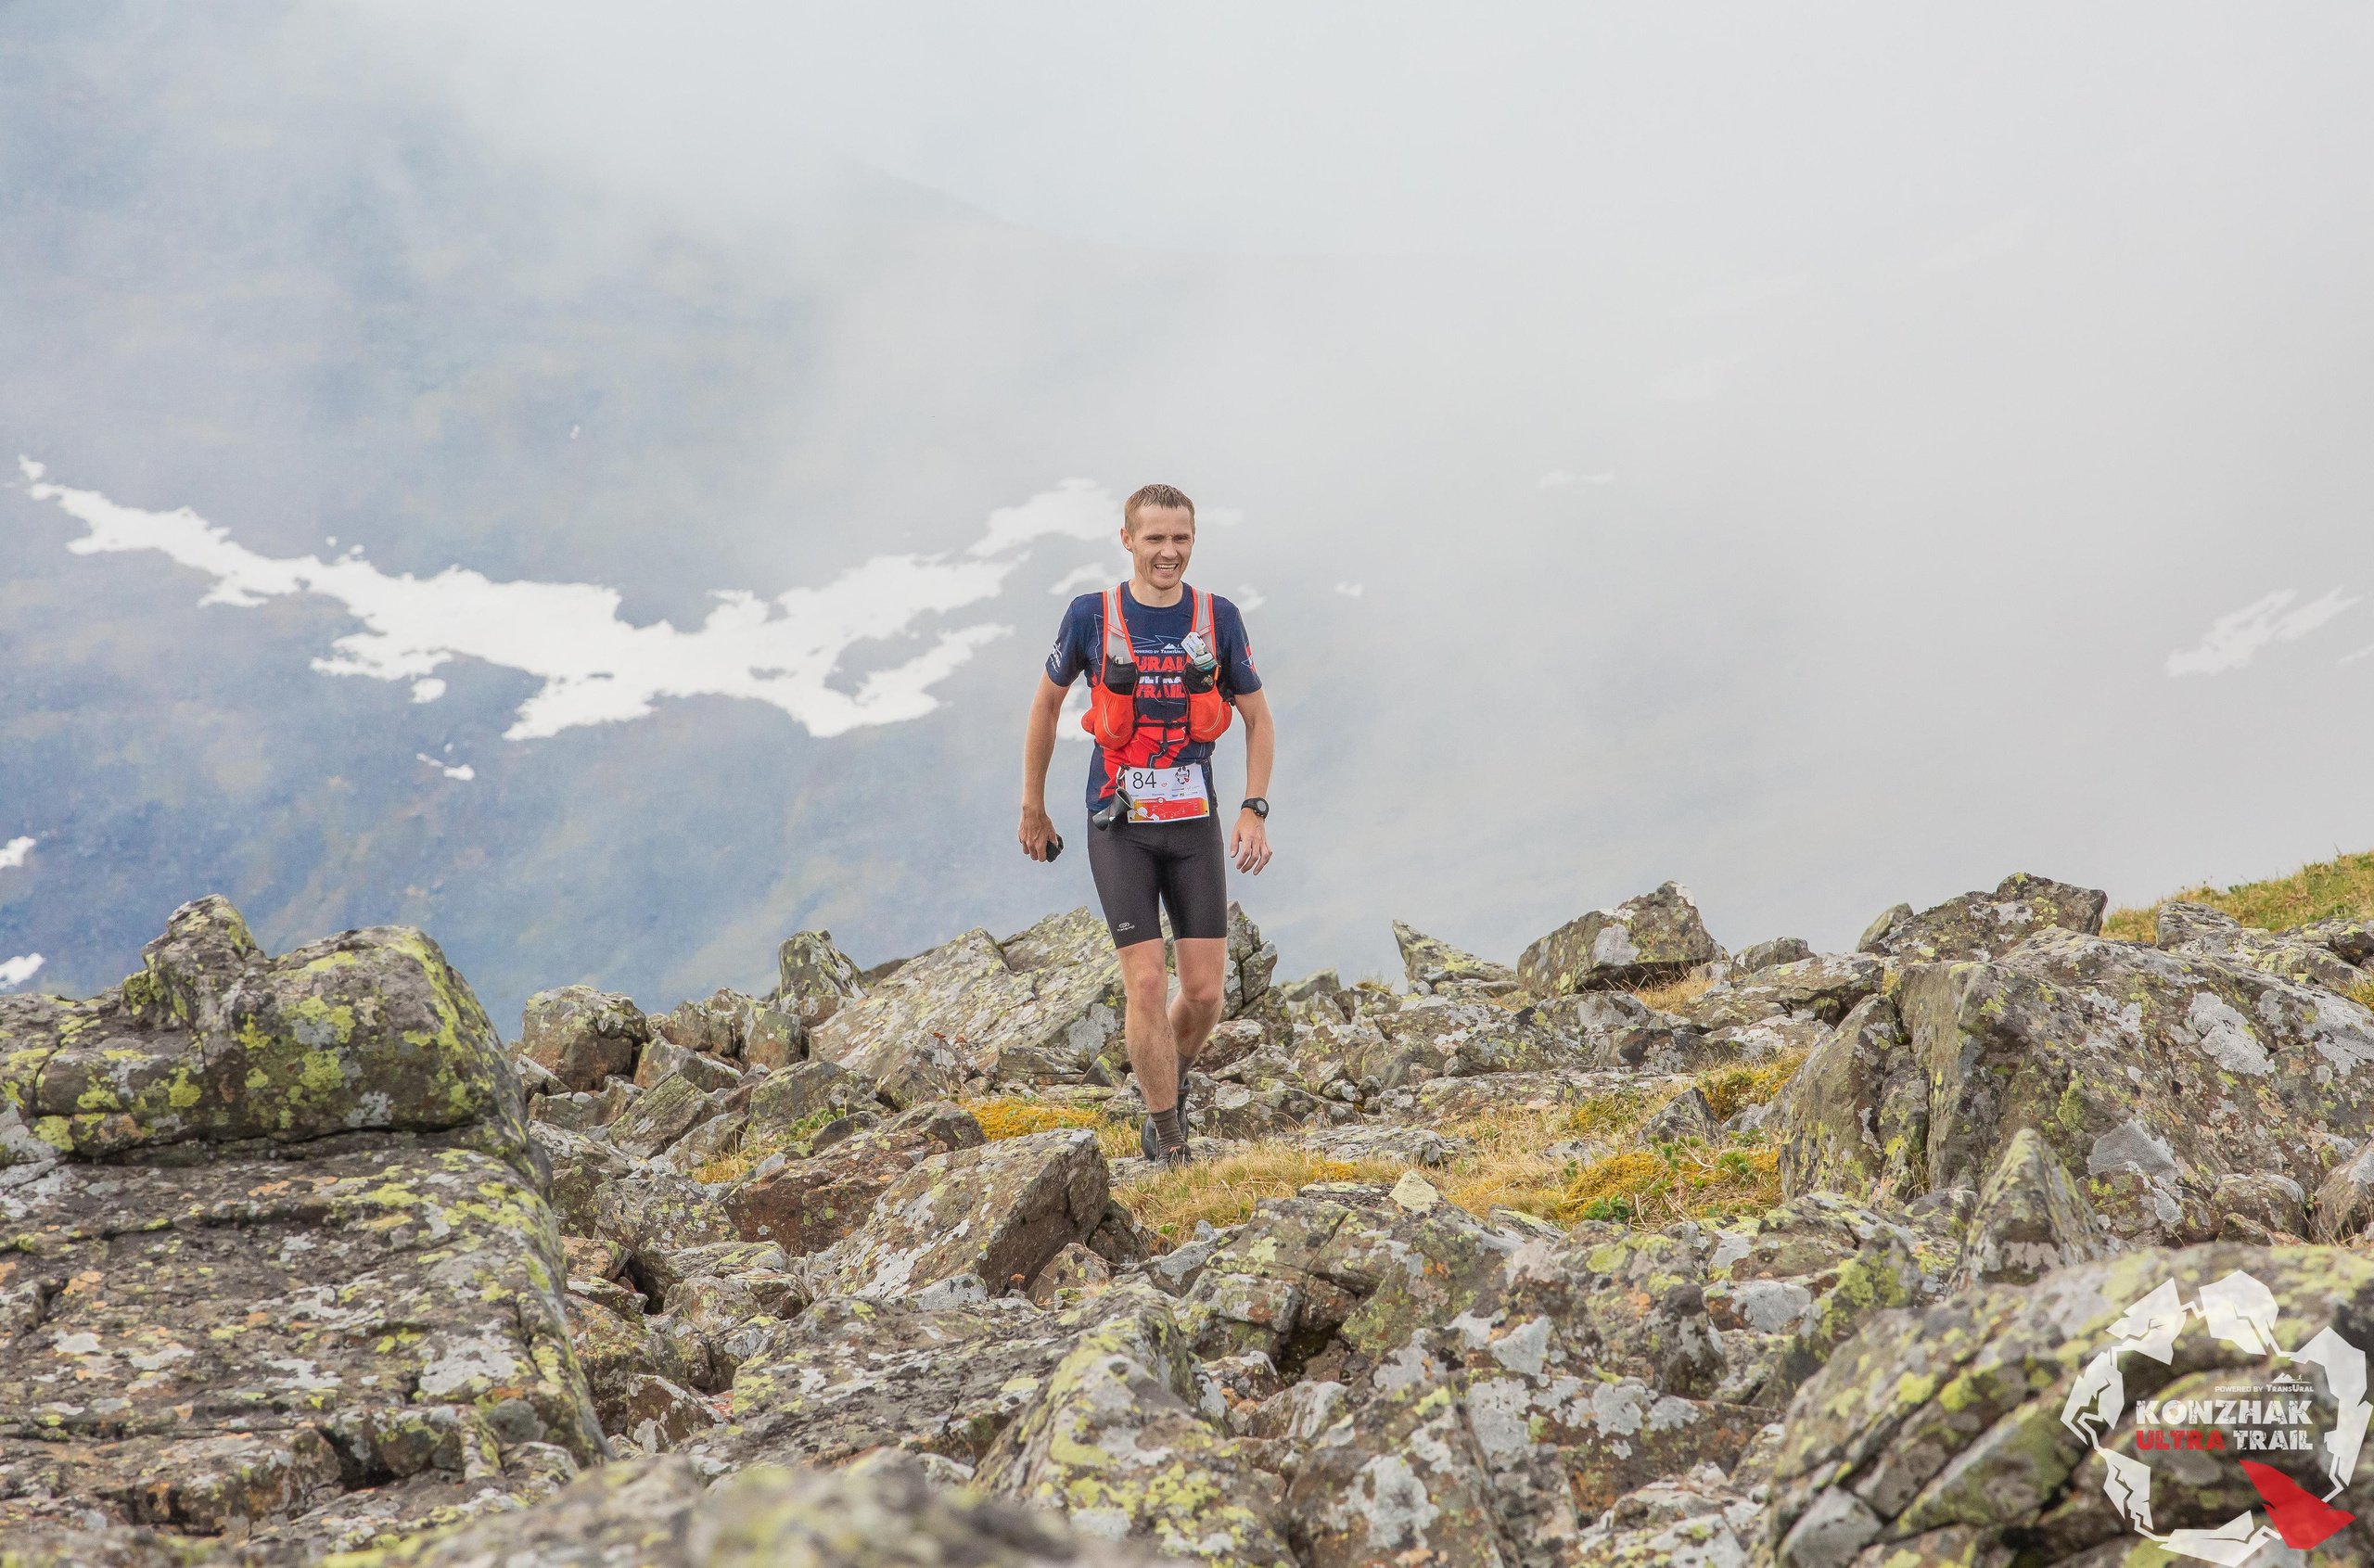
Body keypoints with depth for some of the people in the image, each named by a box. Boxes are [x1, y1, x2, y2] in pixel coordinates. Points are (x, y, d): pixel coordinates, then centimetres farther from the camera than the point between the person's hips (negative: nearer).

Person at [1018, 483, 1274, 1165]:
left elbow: (1258, 720, 8)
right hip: (1120, 828, -2)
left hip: (1195, 827, 2)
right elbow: (1046, 705, 10)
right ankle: (1163, 1133, 5)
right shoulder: (1091, 616, -3)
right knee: (1146, 986, -9)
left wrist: (1254, 811, -4)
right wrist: (1032, 808, 14)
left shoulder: (1218, 619, 1)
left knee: (1205, 991, -1)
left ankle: (1164, 1081, 30)